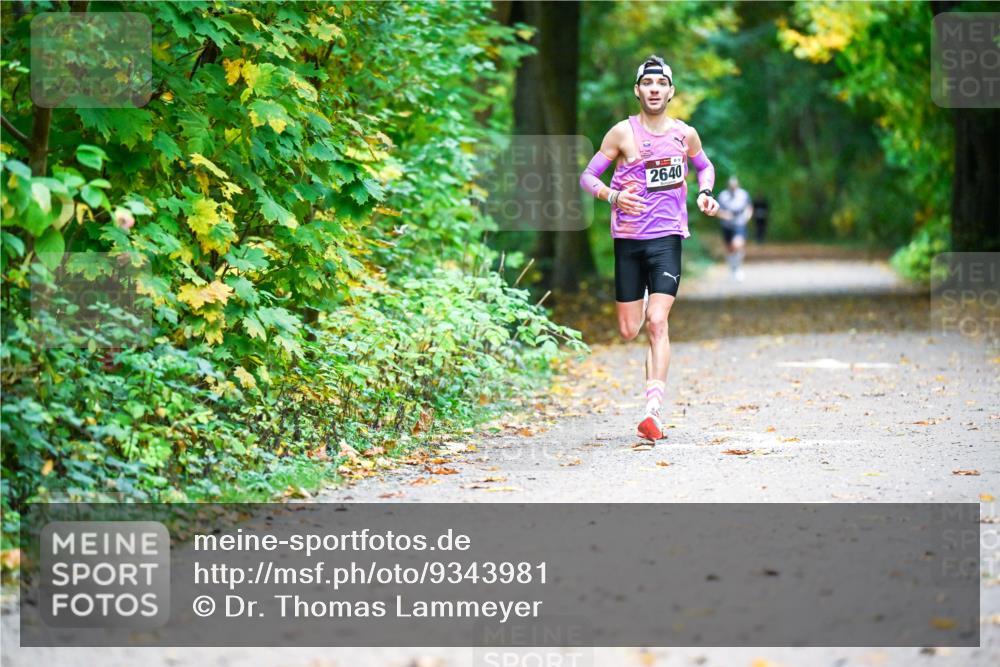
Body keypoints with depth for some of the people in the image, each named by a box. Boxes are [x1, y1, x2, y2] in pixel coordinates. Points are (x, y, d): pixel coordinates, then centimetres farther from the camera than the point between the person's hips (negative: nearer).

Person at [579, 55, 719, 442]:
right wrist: (611, 196, -19)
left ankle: (653, 410, -20)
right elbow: (587, 176, 1)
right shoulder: (623, 133, -2)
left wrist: (704, 194, 3)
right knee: (629, 331, 5)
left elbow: (705, 166, 24)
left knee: (657, 323, -16)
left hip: (667, 237, 0)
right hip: (628, 239, 1)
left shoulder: (685, 134, 4)